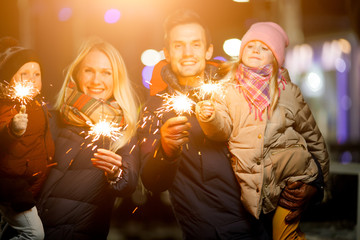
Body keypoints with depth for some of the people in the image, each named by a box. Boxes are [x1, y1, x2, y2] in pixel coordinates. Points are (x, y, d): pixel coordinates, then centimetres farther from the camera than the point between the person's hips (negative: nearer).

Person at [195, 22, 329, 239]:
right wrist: (210, 117, -25)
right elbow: (223, 130, -3)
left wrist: (323, 171, 20)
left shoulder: (288, 91, 6)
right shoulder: (229, 90, 7)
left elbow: (310, 132, 14)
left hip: (292, 174, -1)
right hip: (252, 181, 1)